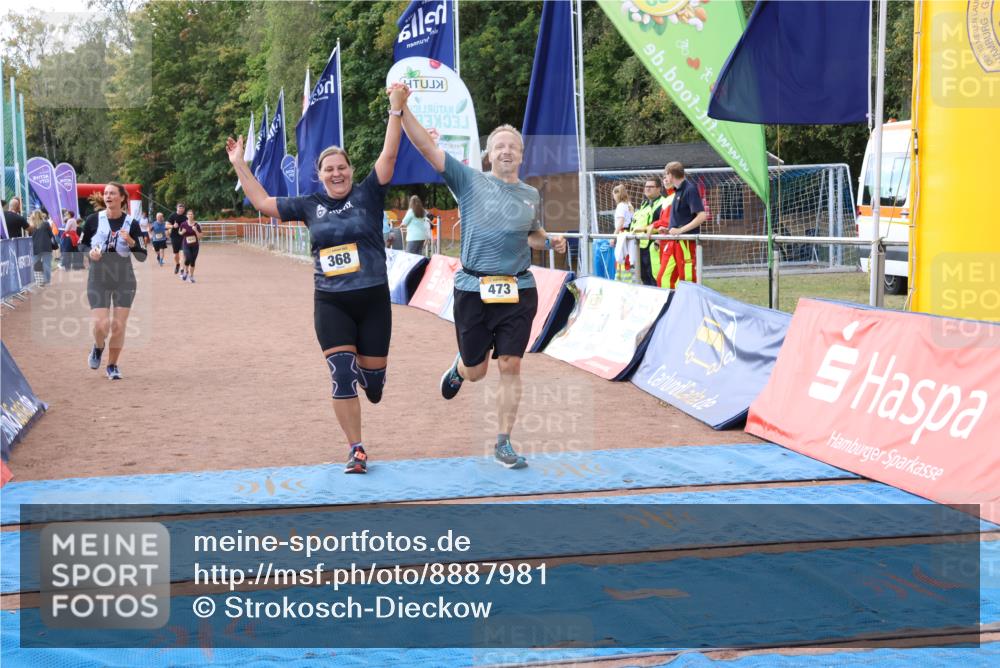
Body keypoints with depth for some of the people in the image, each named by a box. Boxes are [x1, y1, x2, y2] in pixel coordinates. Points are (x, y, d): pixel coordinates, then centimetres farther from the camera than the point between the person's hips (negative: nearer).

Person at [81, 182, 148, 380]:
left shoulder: (131, 223, -2)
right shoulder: (93, 220, -1)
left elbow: (142, 257, -3)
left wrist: (130, 241, -20)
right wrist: (90, 253, -10)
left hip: (124, 281, 0)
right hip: (98, 280, 0)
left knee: (118, 326, -1)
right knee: (101, 325, -11)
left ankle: (112, 365, 19)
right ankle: (98, 347, 24)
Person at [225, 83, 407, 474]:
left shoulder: (367, 195, 0)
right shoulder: (310, 206, 7)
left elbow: (389, 154, -9)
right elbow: (263, 203, 14)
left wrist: (396, 110, -16)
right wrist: (239, 165, 12)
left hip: (372, 299, -1)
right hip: (331, 303, 1)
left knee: (373, 377, 7)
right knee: (342, 376, -7)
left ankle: (364, 368, 48)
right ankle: (356, 451, 3)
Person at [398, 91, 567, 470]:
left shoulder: (531, 195, 10)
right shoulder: (470, 181, -1)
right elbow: (427, 147, -9)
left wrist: (551, 242, 7)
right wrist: (402, 110, -17)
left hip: (518, 290, 2)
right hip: (473, 289, -2)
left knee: (510, 366, -3)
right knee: (476, 372, 7)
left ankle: (503, 444, 8)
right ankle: (459, 367, 47)